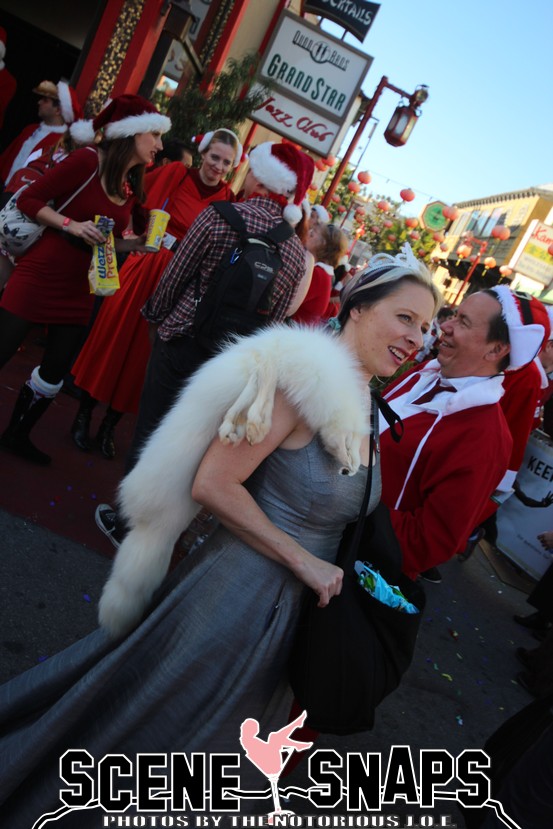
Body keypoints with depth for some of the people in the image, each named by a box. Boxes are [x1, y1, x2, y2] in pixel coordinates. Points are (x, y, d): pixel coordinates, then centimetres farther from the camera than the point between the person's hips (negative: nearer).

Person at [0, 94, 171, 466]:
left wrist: (142, 242, 0)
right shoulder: (87, 160, -11)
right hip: (38, 277, -6)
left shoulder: (134, 187, 7)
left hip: (78, 291, 6)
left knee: (55, 373, 11)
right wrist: (71, 225, -21)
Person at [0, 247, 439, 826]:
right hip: (240, 590, -8)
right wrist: (303, 561, -21)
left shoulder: (363, 403, 4)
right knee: (146, 718, 15)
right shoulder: (304, 377, -24)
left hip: (291, 604, 9)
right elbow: (212, 484, -26)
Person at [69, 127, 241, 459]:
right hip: (145, 269, -1)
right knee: (113, 337, 5)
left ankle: (110, 425, 24)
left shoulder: (228, 201, 1)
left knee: (141, 352, 8)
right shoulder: (174, 174, -2)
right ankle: (84, 414, 24)